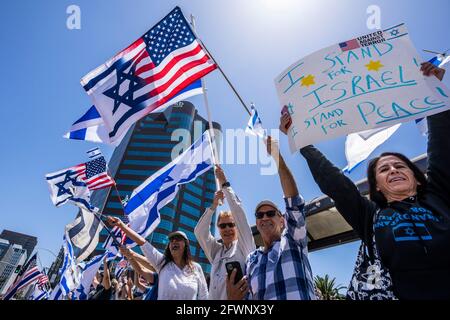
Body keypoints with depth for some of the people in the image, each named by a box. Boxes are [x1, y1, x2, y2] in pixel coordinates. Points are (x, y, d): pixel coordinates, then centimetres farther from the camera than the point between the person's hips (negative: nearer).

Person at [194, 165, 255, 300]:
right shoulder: (215, 251, 16)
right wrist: (214, 205, -1)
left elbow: (238, 211, -7)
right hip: (213, 297, 5)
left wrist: (224, 183, -4)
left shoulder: (244, 247, 2)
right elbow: (199, 231, 5)